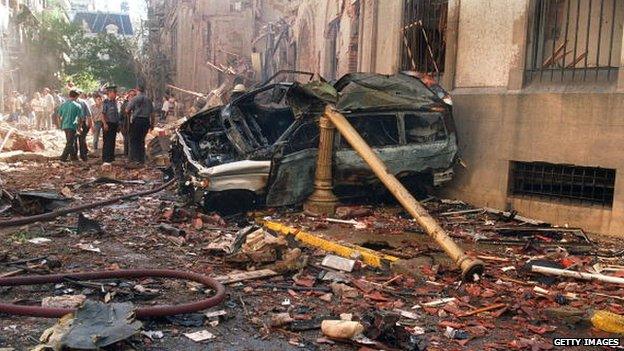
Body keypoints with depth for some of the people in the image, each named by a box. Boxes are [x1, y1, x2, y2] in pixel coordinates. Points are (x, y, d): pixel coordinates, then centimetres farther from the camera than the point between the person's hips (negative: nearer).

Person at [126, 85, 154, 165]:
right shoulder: (148, 99, 8)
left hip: (136, 120, -4)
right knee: (142, 140, 14)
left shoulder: (135, 99, -5)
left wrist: (130, 114, 16)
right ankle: (142, 159, 15)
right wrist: (152, 124, 16)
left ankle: (133, 158, -1)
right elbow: (152, 113, 9)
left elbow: (127, 110, -6)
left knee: (134, 140, 4)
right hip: (146, 121, 4)